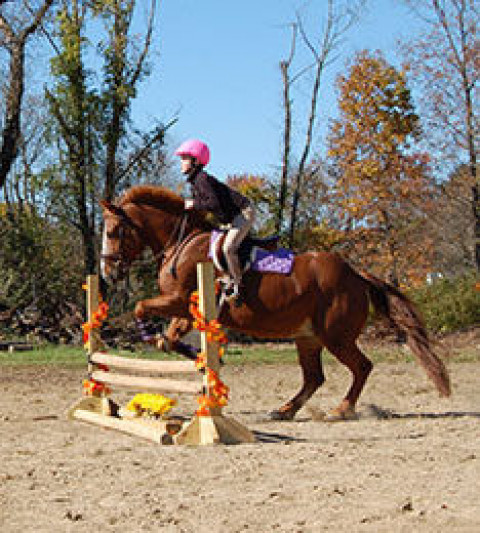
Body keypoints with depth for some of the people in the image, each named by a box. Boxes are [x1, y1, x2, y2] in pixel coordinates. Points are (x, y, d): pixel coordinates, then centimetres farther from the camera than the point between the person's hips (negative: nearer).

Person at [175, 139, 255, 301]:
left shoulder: (202, 179, -19)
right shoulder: (194, 182, 12)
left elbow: (215, 204, -29)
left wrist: (194, 204, -19)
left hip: (244, 213, -11)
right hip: (233, 219, 11)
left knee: (228, 247, -26)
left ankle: (237, 285, -18)